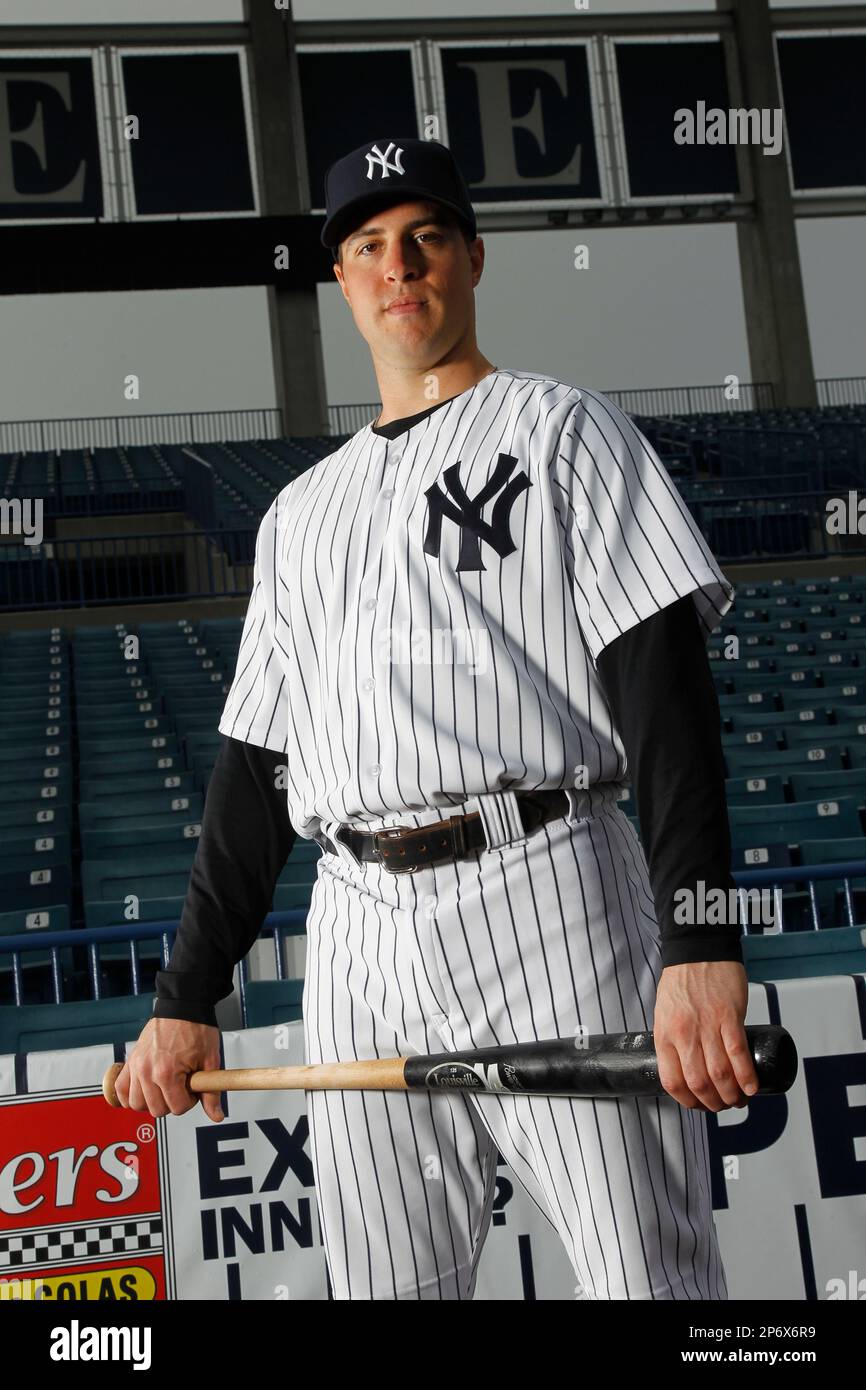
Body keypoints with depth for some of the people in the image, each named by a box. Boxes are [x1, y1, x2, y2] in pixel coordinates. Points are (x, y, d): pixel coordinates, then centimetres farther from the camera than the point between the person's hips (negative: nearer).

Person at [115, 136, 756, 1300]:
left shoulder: (563, 429, 8)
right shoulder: (300, 510, 23)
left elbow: (664, 680, -5)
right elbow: (254, 768, 22)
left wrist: (701, 942, -18)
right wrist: (188, 999, 14)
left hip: (542, 894, -4)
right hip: (358, 935, 5)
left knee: (652, 1278, -7)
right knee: (386, 1286, 7)